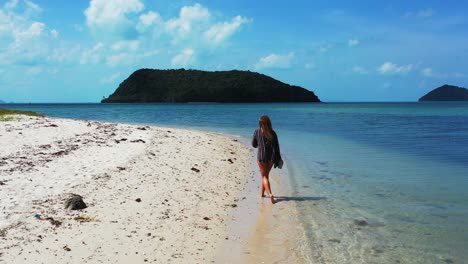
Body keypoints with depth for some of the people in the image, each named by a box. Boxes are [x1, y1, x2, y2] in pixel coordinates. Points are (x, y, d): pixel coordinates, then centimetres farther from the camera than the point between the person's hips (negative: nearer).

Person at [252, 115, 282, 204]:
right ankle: (262, 193, 31)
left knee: (264, 176, 2)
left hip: (261, 157, -2)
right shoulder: (272, 133, -5)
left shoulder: (257, 132, -6)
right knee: (265, 175, 20)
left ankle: (270, 194, -17)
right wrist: (277, 159, -1)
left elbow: (254, 145, 5)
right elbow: (276, 147, -6)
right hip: (271, 157, 2)